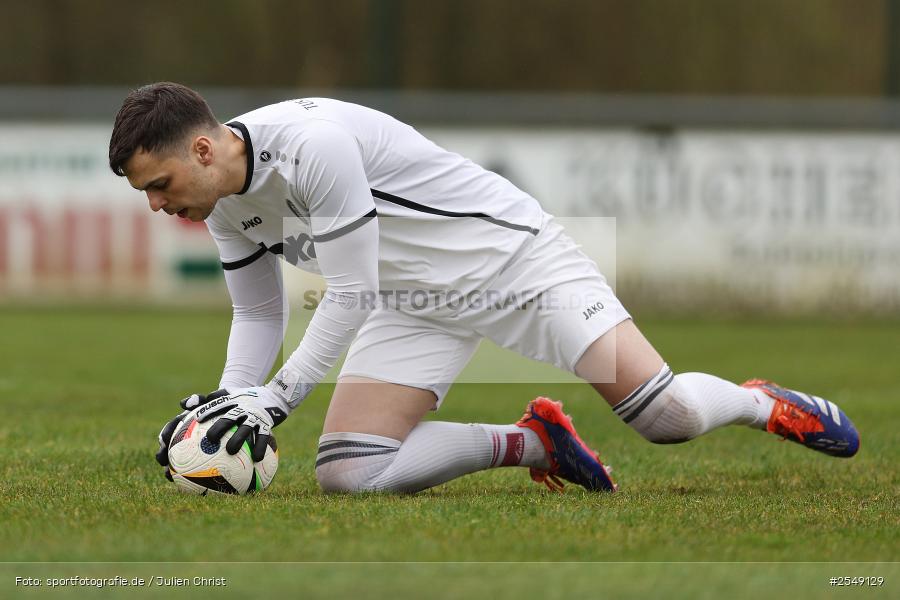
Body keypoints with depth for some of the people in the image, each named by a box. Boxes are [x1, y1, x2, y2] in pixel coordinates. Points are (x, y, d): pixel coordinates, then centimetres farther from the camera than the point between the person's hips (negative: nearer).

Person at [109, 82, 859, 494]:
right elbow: (258, 315, 10)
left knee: (667, 415, -18)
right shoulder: (225, 206, -2)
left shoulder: (312, 143, -30)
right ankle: (532, 442, 8)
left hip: (510, 256, -8)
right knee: (348, 475, -11)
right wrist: (228, 406, -7)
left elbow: (348, 298, -28)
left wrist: (275, 397, -27)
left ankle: (765, 403, 18)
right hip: (414, 304, 8)